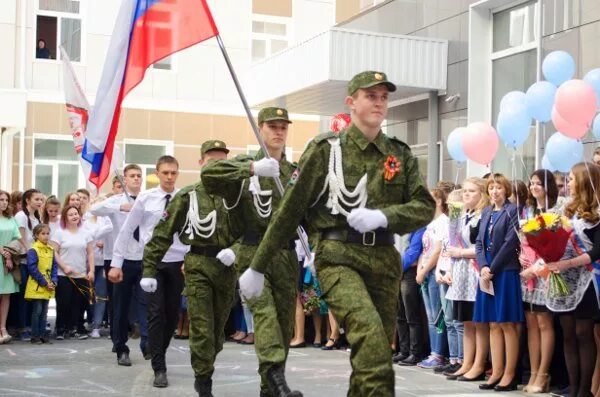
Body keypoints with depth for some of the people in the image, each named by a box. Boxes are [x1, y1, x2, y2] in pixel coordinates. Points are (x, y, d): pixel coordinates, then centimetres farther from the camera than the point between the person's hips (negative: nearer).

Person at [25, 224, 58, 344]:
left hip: (48, 286, 6)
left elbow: (54, 266, 12)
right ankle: (35, 336, 3)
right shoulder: (33, 250, -11)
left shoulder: (51, 250, 9)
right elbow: (32, 268, -15)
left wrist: (54, 281, -3)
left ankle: (42, 334, 16)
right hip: (36, 286, -6)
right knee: (37, 311, -3)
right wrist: (44, 283, -15)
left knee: (44, 311, 10)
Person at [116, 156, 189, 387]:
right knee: (156, 313, -7)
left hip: (177, 263, 1)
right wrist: (116, 262, 3)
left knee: (172, 314, 10)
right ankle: (159, 368, -3)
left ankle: (158, 355, 32)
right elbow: (127, 230, 4)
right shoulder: (145, 199, -2)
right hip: (152, 262, -1)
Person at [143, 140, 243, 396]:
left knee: (218, 327, 12)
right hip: (198, 266, -3)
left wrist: (235, 250, -14)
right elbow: (163, 233, 0)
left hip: (227, 267, 3)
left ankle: (204, 372, 30)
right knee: (201, 327, -5)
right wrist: (149, 269, -5)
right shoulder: (187, 196, 2)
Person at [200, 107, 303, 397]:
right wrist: (252, 168, -25)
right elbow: (208, 174, -16)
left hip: (287, 256, 4)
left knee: (284, 320, 6)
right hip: (254, 253, -4)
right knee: (264, 311, -21)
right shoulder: (245, 167, 3)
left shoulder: (296, 172, 14)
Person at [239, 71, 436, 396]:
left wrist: (382, 217, -15)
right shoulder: (325, 149, 1)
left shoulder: (401, 155, 11)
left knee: (378, 346, 6)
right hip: (338, 257, -4)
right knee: (370, 332, -26)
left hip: (385, 260, 4)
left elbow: (425, 207, 6)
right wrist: (257, 267, 4)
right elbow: (289, 210, 2)